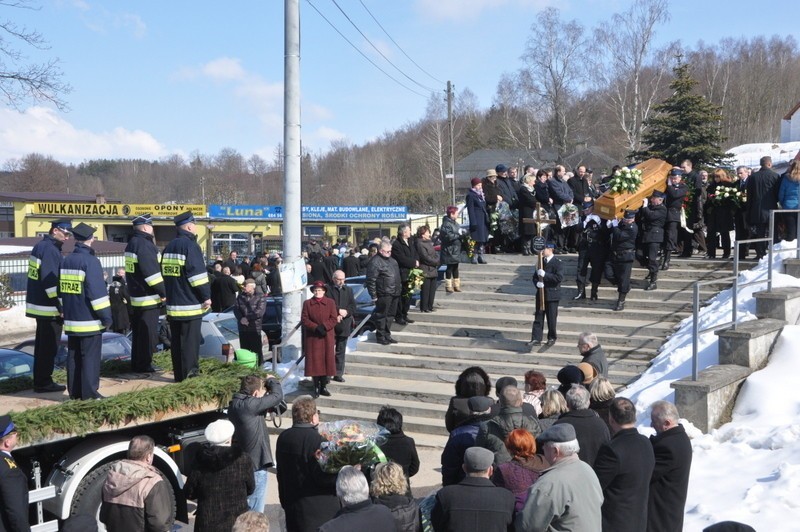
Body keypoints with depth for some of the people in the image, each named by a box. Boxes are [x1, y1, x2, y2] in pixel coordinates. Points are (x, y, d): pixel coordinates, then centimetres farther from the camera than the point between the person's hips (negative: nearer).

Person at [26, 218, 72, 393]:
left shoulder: (41, 246, 13)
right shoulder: (50, 249, -18)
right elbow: (50, 281, -24)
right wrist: (61, 307, -20)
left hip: (39, 304, 10)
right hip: (49, 307, -10)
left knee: (42, 345, 16)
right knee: (49, 346, -2)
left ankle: (40, 380, 23)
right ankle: (43, 383, 3)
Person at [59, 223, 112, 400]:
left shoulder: (66, 261, 10)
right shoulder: (90, 261, -15)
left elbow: (62, 290, 17)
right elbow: (98, 292, -18)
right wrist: (106, 316, -11)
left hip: (71, 319, 8)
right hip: (89, 321, -7)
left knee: (74, 356, 13)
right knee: (90, 357, -2)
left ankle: (75, 392, 18)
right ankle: (89, 394, -2)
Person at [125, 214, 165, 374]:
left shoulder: (132, 243, 14)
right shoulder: (145, 245, -18)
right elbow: (152, 272, -23)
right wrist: (163, 292, -15)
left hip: (136, 296, 10)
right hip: (148, 297, -10)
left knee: (138, 331, 16)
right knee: (148, 333, -3)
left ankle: (136, 363, 23)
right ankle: (144, 365, 1)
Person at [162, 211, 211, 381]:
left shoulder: (169, 247, 14)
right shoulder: (190, 245, -13)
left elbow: (165, 273, 20)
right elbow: (198, 274, -18)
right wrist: (206, 296, -11)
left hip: (173, 304, 8)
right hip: (190, 305, -8)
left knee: (176, 340, 12)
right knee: (190, 341, -4)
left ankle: (179, 374, 17)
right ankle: (190, 374, -3)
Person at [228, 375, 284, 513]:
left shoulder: (234, 404, 5)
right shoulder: (250, 405, -23)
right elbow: (277, 395, -18)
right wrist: (272, 381, 0)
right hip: (256, 465, -9)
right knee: (255, 513, 2)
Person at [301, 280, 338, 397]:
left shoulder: (330, 302, 3)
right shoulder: (307, 303, 3)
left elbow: (334, 319, -2)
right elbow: (304, 319, -4)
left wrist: (324, 327, -17)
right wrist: (316, 328, -16)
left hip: (327, 337, 1)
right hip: (312, 337, -1)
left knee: (326, 361, 2)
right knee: (314, 361, 0)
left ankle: (324, 387, 10)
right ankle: (316, 387, 8)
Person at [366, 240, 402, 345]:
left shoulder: (392, 260, 16)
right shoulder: (375, 262, -14)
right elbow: (371, 280, -16)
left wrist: (399, 288, 21)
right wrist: (373, 295, -17)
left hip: (394, 293, 9)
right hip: (383, 295, -9)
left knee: (390, 315, 15)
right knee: (381, 316, 1)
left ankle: (387, 335, 26)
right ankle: (381, 337, 10)